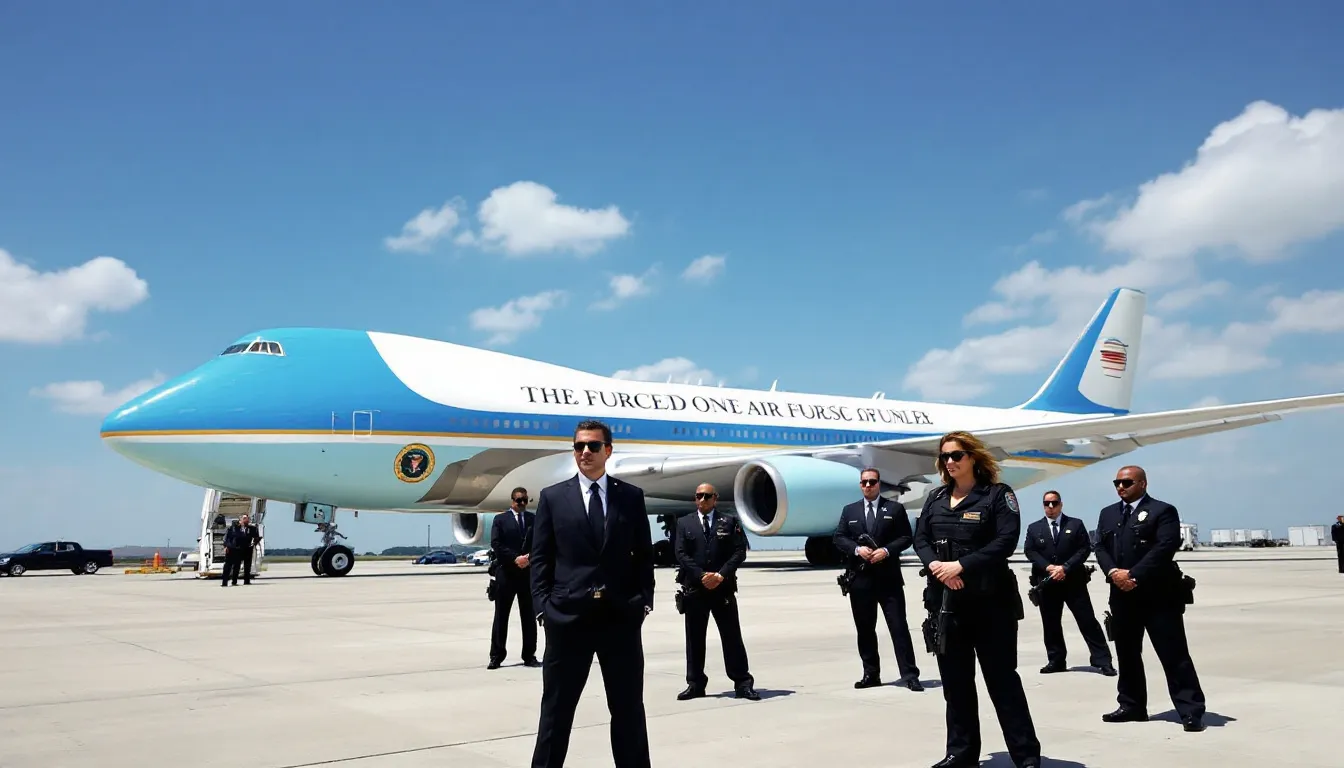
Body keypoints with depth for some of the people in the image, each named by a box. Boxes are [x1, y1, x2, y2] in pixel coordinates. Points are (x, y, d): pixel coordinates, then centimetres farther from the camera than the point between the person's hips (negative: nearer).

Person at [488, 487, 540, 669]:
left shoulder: (534, 519, 10)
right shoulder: (500, 519, 5)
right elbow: (496, 545, -5)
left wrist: (529, 557, -14)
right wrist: (515, 558, -15)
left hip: (528, 572, 2)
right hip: (506, 572, -2)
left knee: (529, 616, 6)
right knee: (501, 616, 2)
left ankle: (529, 656, 12)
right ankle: (496, 656, 7)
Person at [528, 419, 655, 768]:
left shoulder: (632, 496, 7)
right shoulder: (553, 497, 5)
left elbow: (644, 555, 9)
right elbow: (540, 558, 3)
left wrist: (644, 600, -2)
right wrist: (542, 607, -6)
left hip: (621, 615, 1)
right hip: (568, 615, -1)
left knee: (628, 706, 12)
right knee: (556, 706, 7)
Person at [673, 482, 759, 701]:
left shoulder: (729, 522, 7)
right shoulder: (684, 523, 9)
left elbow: (740, 551, -1)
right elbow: (681, 554, 0)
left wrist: (721, 575, -12)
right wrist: (701, 576, -12)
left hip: (723, 588, -1)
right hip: (694, 588, 1)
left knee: (732, 636, 1)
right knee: (694, 638, 5)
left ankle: (742, 684, 7)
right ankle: (695, 684, 14)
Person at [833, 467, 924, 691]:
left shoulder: (895, 509, 5)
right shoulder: (849, 510, 13)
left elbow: (907, 537, 1)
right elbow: (838, 537, 7)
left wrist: (887, 550, -15)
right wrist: (857, 549, -11)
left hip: (888, 578, -3)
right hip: (860, 579, 3)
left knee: (899, 627, -4)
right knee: (865, 628, 8)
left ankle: (909, 675, -1)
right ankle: (871, 674, 17)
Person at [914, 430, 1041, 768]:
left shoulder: (998, 494, -3)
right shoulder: (935, 498, 13)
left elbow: (1006, 540, -13)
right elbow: (920, 539, 9)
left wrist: (961, 566, -20)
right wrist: (935, 565, -13)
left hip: (989, 601, -5)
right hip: (945, 600, 5)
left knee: (1002, 678, -1)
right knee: (955, 679, 10)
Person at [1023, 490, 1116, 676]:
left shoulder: (1076, 524, 6)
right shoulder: (1034, 528, 10)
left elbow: (1085, 549, -3)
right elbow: (1029, 551, 2)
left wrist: (1065, 567, -14)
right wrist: (1048, 567, -14)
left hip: (1073, 580, -2)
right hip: (1046, 582, 2)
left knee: (1088, 620, -3)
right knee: (1050, 624, 7)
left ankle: (1102, 661, 0)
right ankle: (1056, 661, 16)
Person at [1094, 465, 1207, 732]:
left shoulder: (1162, 511, -4)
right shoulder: (1107, 514, 16)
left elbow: (1164, 548, -15)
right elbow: (1100, 547, 9)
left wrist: (1133, 575, -20)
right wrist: (1113, 572, -10)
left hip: (1158, 595, -6)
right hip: (1122, 595, 6)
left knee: (1174, 655, -5)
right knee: (1126, 653, 11)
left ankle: (1191, 711, -1)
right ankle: (1132, 707, 21)